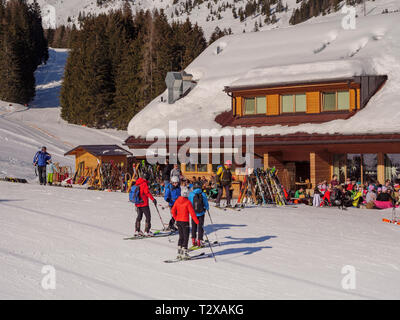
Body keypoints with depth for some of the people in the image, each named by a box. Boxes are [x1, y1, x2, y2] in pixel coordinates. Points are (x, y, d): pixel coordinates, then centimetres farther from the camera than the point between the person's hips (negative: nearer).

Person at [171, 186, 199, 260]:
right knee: (186, 237, 2)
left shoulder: (177, 201, 2)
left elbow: (173, 211, 6)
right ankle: (184, 253, -2)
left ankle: (179, 253, 14)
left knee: (181, 236, 15)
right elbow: (192, 213, -15)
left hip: (178, 221, 6)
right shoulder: (188, 202, -14)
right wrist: (197, 222, -9)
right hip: (185, 221, -6)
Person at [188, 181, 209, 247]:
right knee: (200, 227, 6)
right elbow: (206, 204, -1)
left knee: (194, 227, 16)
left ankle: (193, 240, 20)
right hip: (201, 213, -1)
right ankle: (199, 241, 4)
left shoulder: (191, 194, -9)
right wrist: (207, 208, 21)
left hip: (193, 213, 1)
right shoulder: (203, 194, -11)